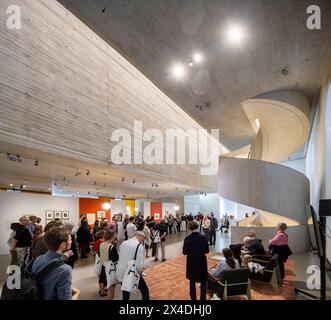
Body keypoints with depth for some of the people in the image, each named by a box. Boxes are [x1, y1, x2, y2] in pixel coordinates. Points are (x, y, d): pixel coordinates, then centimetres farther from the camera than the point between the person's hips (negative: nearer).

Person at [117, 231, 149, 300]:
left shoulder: (123, 243, 4)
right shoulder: (139, 246, -17)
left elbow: (121, 258, 12)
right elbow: (139, 264, -22)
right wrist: (140, 270, 0)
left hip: (120, 273, 7)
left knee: (125, 294, 25)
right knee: (145, 291, 12)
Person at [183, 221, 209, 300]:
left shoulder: (187, 238, -14)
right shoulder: (203, 237, -13)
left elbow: (184, 252, -7)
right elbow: (207, 251, -4)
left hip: (191, 262, 0)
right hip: (202, 262, 0)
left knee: (192, 282, 17)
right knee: (203, 282, 17)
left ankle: (193, 298, 25)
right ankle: (203, 298, 19)